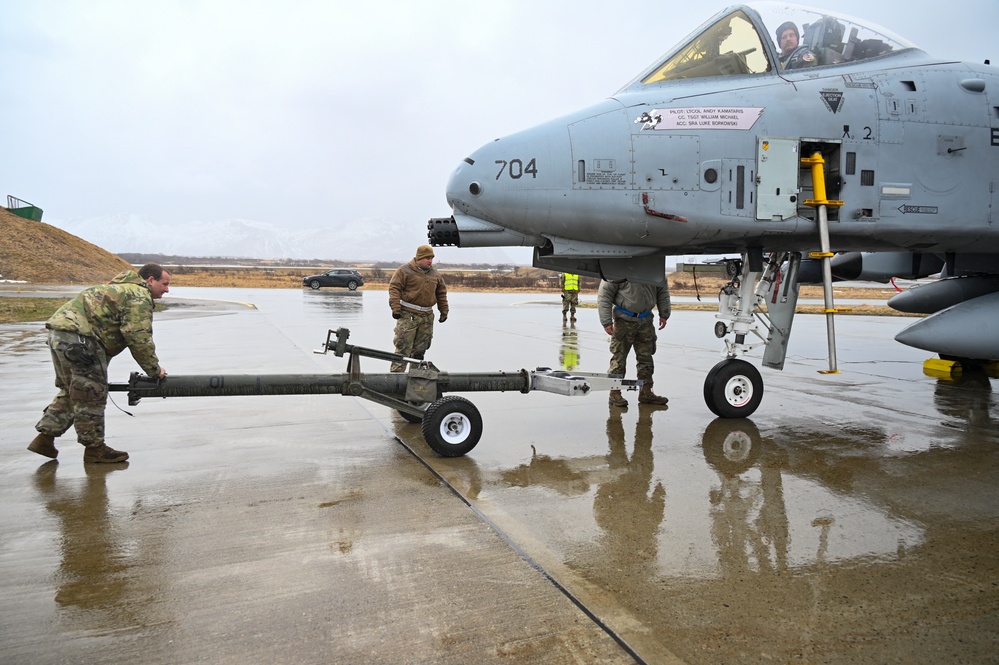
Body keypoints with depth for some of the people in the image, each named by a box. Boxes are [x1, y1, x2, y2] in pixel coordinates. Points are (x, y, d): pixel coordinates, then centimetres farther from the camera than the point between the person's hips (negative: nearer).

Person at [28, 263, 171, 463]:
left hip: (58, 331, 10)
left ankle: (45, 437, 24)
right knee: (92, 394, 0)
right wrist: (155, 370, -4)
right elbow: (139, 339, -14)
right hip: (79, 338, -10)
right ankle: (94, 447, 8)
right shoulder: (139, 297, -6)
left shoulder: (122, 289, 27)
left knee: (70, 390, 21)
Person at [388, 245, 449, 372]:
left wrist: (444, 311, 17)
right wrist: (395, 308, -15)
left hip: (427, 316, 5)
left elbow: (442, 293, 22)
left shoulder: (435, 274, 15)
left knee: (420, 349, 10)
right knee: (403, 347, -9)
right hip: (407, 315, -5)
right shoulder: (404, 270, -2)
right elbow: (394, 288, -6)